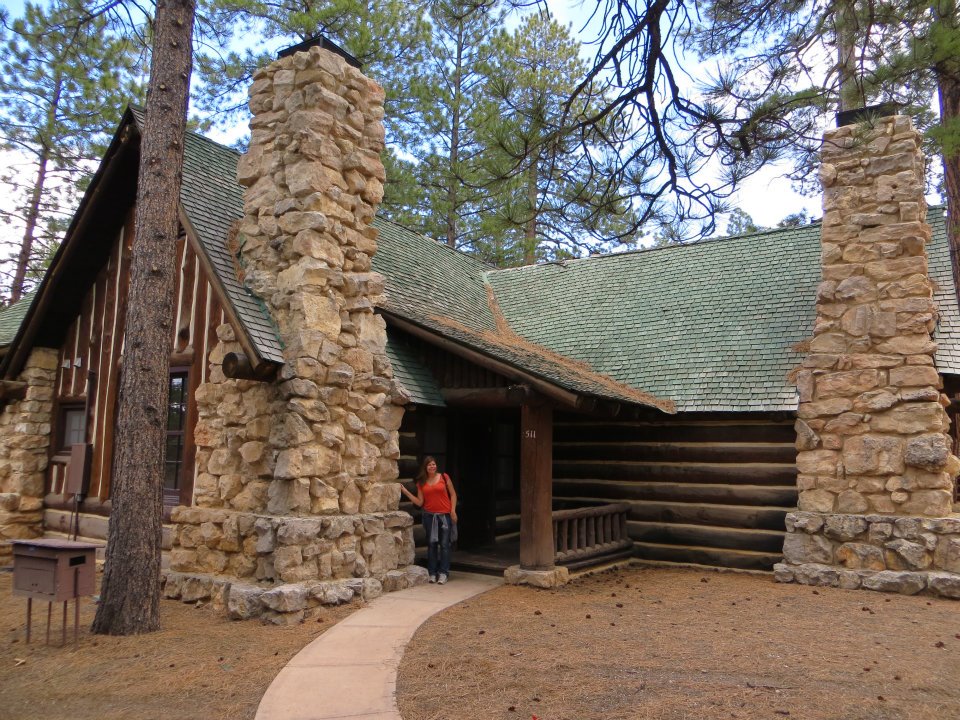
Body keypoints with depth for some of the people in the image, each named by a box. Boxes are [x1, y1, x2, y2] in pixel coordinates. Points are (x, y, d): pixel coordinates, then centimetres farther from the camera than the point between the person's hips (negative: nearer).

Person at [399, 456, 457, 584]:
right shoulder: (421, 483, 7)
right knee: (431, 544, 6)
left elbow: (453, 494, 4)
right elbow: (419, 502, 3)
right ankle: (432, 573, 14)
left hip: (445, 515, -2)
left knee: (444, 544, -1)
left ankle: (443, 573, 6)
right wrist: (406, 492, -4)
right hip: (429, 515, 2)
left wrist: (453, 510, -5)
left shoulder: (444, 477, 0)